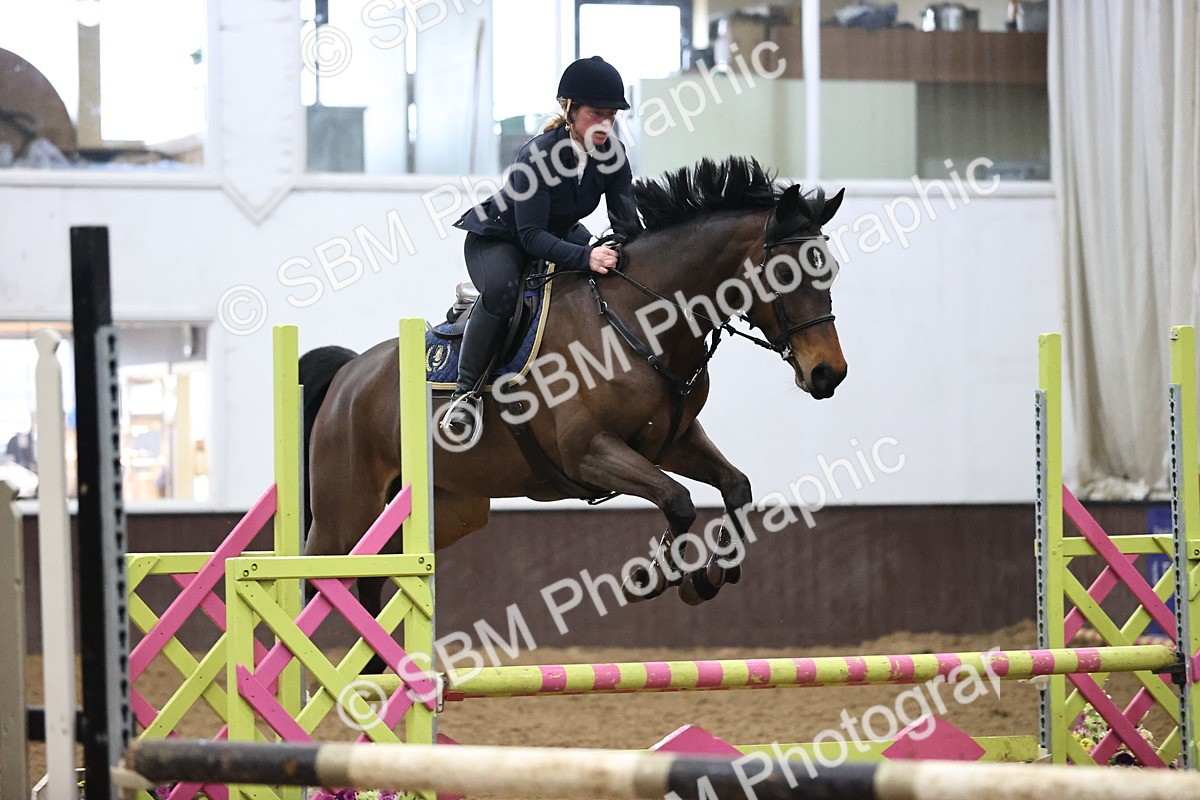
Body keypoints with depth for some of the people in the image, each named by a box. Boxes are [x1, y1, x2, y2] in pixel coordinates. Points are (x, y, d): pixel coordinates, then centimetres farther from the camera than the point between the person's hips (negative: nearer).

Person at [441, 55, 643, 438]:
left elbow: (626, 222, -14)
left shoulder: (612, 153, -14)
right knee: (501, 289, -38)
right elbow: (532, 236, -36)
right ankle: (465, 391, -26)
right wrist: (585, 257, -52)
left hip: (560, 235, 7)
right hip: (498, 239, -7)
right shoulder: (538, 156, -32)